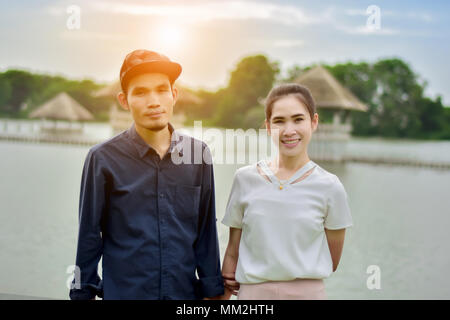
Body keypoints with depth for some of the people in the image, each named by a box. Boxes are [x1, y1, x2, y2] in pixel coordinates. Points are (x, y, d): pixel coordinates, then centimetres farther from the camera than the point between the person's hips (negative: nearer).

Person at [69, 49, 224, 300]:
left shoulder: (198, 153, 0)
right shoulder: (104, 158, -6)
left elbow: (206, 232, 4)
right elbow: (89, 237, 0)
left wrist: (212, 291, 5)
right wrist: (84, 292, 1)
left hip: (185, 291, 2)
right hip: (123, 291, -2)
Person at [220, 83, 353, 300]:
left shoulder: (329, 187, -4)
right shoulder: (245, 179, 0)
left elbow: (330, 262, 3)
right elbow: (232, 251, 6)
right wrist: (223, 294, 2)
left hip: (308, 292, -1)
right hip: (251, 292, 1)